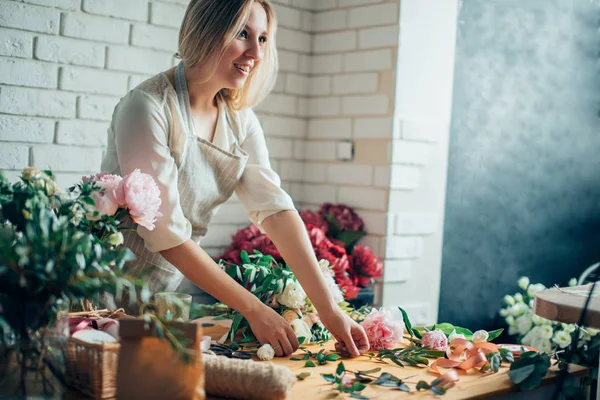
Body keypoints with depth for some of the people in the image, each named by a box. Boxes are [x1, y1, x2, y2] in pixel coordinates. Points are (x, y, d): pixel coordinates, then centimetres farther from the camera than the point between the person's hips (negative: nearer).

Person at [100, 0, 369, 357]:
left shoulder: (240, 119, 0)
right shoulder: (148, 108, -21)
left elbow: (276, 207, -8)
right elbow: (165, 233, -24)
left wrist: (329, 309, -17)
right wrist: (254, 309, -25)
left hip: (172, 287, 6)